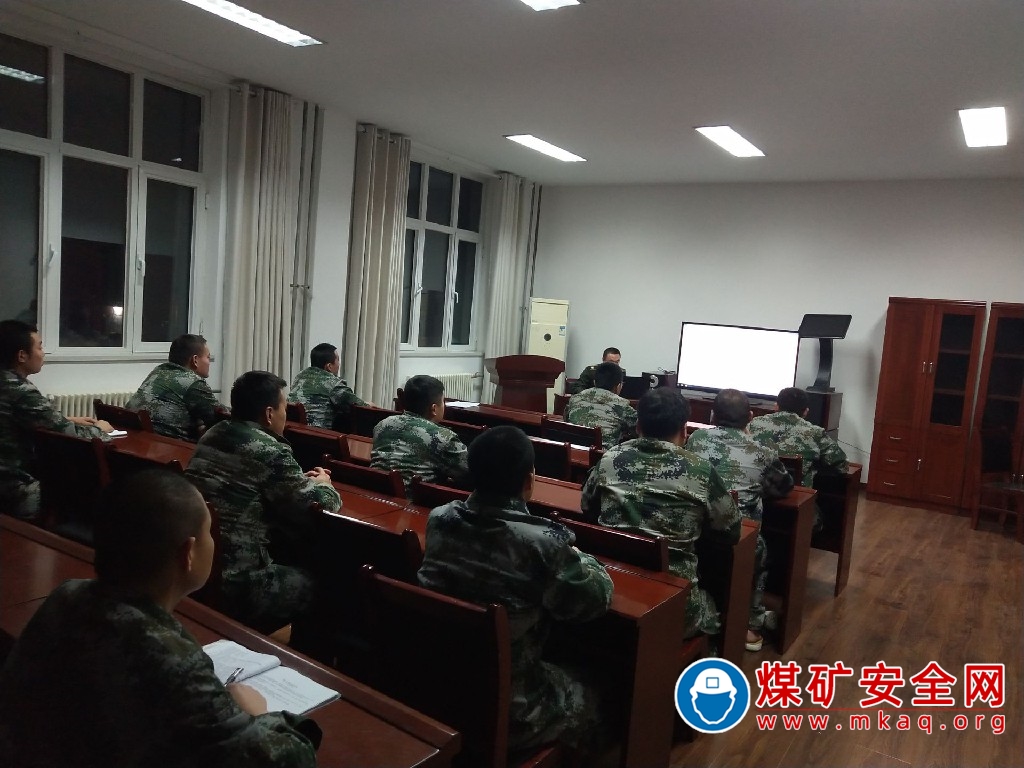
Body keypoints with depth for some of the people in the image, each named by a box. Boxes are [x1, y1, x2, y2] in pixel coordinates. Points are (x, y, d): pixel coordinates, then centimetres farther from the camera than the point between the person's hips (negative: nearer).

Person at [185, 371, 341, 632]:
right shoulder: (271, 450, -15)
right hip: (234, 585, -8)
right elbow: (323, 504, -8)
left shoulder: (211, 436, 9)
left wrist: (300, 480, 20)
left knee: (291, 557, 25)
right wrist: (322, 483, 14)